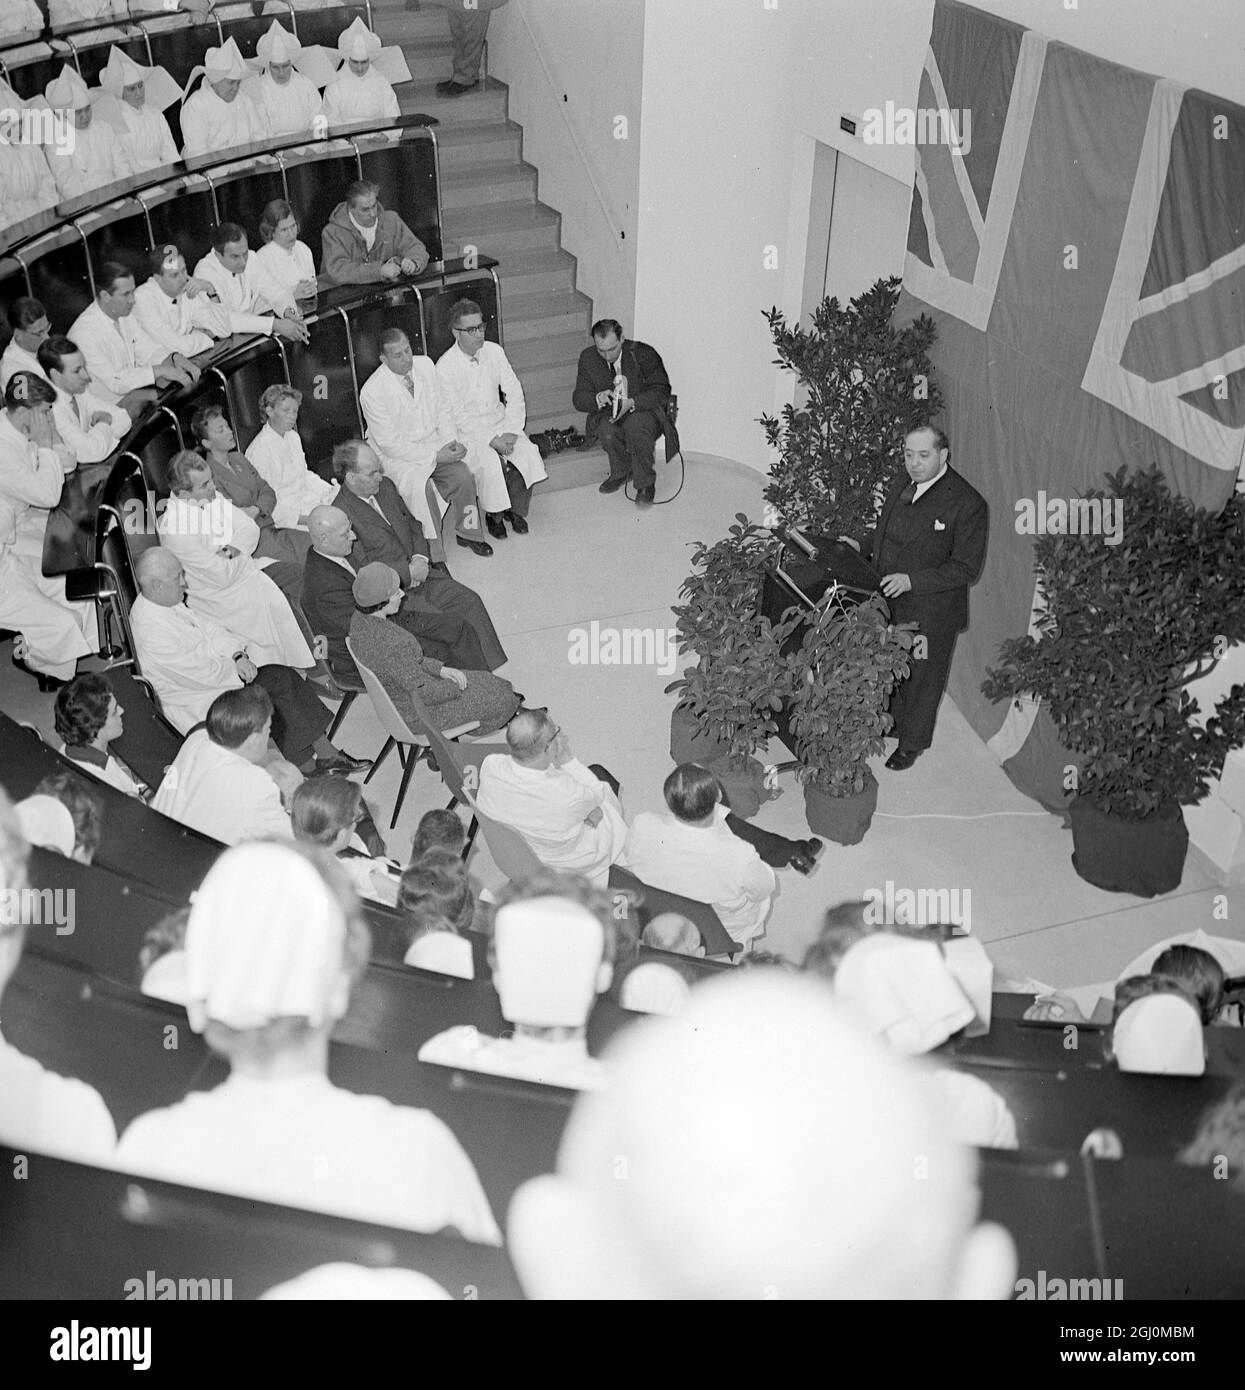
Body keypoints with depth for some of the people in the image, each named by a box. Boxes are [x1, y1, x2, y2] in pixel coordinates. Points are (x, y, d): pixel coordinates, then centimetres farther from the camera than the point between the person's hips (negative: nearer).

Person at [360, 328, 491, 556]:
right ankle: (433, 552, -21)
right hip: (395, 455, -5)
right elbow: (390, 444, -18)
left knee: (463, 476, -18)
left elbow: (442, 409, 9)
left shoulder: (425, 365, -3)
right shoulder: (372, 392, -20)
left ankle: (467, 533, 5)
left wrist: (450, 442, -8)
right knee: (419, 485, -32)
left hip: (433, 442, 5)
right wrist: (434, 456, -21)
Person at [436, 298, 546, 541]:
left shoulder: (494, 351, -1)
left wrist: (511, 432, -14)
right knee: (490, 463, -30)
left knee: (529, 454, -21)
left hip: (500, 421, 4)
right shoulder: (445, 366, -15)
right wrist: (491, 440, -22)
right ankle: (495, 515, -5)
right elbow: (457, 415, -15)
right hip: (466, 430, -4)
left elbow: (514, 393, 0)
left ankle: (516, 509, 1)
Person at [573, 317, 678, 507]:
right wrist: (598, 398, -27)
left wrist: (631, 403, -32)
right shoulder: (588, 358, -6)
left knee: (635, 425, -37)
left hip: (645, 412, -3)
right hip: (610, 414, 3)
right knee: (606, 432, -32)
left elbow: (661, 392, -15)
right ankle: (620, 472, 1)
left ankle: (646, 483, -17)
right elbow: (579, 398, -3)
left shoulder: (644, 354, -16)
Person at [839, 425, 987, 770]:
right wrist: (861, 545, 0)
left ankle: (912, 744, 34)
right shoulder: (903, 489, 3)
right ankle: (890, 723, 46)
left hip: (929, 615, -6)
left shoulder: (968, 503, -20)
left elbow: (966, 567, -21)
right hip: (888, 604, 6)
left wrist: (912, 581, -29)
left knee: (922, 679, 13)